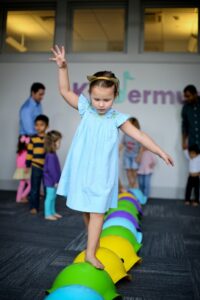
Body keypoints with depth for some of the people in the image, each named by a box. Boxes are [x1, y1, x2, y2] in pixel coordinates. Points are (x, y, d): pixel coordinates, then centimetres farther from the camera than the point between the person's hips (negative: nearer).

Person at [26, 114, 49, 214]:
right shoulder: (33, 139, 0)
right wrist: (28, 165, 3)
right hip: (36, 166, 0)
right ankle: (34, 207, 13)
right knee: (34, 188, 4)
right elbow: (29, 153, 4)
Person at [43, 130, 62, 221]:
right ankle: (48, 214, 10)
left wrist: (57, 180, 19)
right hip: (51, 181, -10)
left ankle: (52, 212, 29)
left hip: (53, 180, 10)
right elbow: (51, 169, -24)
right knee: (50, 197, 0)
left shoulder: (52, 154, 9)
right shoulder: (51, 155, -23)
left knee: (53, 196, 18)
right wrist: (56, 180, -19)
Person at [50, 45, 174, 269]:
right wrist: (62, 67, -13)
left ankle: (90, 253, 2)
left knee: (97, 211, -3)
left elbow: (139, 136, -1)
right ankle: (93, 238, 36)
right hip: (82, 170, 2)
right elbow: (65, 91, -2)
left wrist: (160, 152, -2)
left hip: (102, 173, -1)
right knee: (86, 210, 14)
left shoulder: (117, 118, -2)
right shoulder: (85, 109, 0)